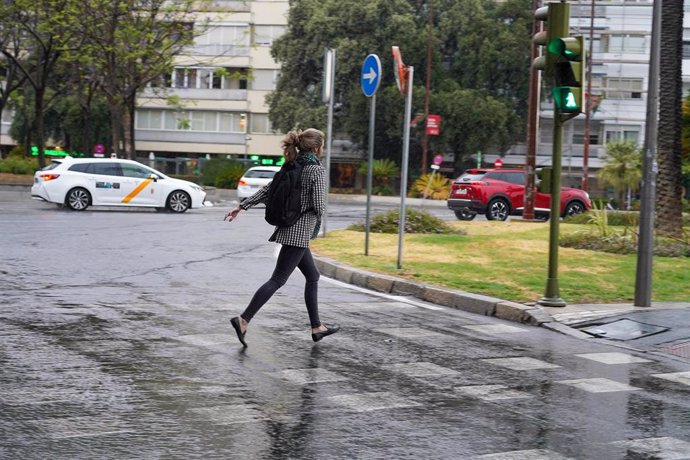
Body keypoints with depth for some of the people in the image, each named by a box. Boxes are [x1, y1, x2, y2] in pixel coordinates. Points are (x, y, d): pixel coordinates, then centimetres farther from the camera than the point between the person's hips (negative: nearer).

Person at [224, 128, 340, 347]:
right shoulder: (317, 170, -12)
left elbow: (266, 190, 10)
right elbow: (319, 206, -17)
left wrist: (242, 206, 12)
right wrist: (318, 216, 6)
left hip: (288, 229, 9)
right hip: (300, 232, -9)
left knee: (312, 276, 17)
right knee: (278, 279, -9)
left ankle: (317, 327, 21)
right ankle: (244, 319, -15)